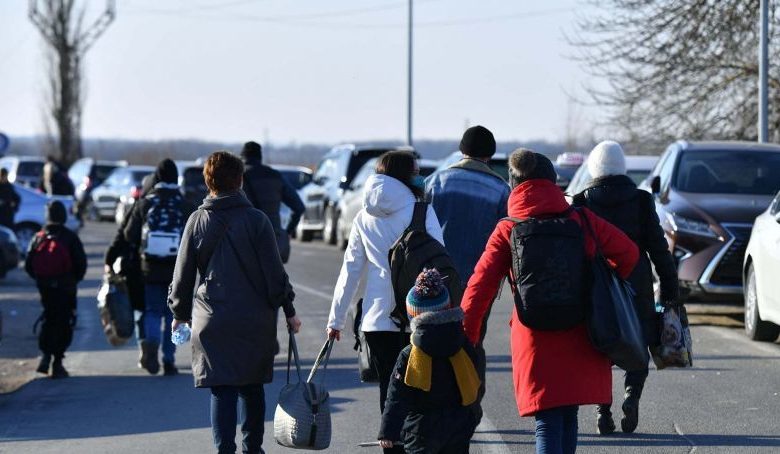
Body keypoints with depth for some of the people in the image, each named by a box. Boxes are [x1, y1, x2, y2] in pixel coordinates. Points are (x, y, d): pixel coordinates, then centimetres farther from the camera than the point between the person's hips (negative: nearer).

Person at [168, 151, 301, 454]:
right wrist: (288, 309, 5)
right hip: (254, 320, 0)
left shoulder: (197, 221, -1)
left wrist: (180, 312, 18)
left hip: (211, 321, 0)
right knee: (252, 387, 15)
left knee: (221, 392, -1)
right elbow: (274, 271, -4)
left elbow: (183, 273, 5)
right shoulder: (256, 220, -5)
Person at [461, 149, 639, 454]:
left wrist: (466, 337, -1)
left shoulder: (507, 231, -2)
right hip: (580, 336, 2)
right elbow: (628, 252, 8)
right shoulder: (581, 220, 1)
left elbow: (481, 285, -7)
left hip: (535, 339, -2)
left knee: (547, 424, -2)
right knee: (568, 417, 17)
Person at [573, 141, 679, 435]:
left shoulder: (581, 203, -2)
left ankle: (603, 410, 0)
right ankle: (632, 396, -14)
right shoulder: (641, 200, -1)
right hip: (636, 284, 0)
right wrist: (669, 287, 4)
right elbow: (657, 246, -1)